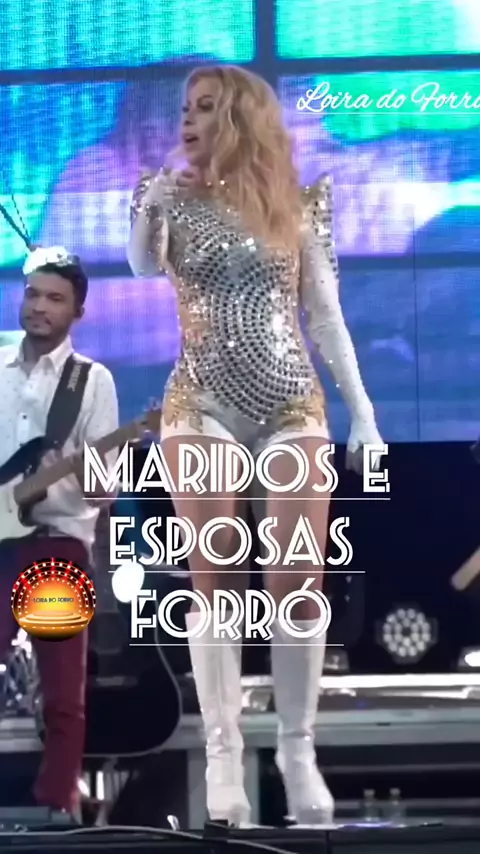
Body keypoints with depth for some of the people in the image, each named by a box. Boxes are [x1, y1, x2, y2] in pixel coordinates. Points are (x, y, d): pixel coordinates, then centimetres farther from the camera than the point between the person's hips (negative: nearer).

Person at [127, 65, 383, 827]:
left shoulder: (298, 204, 7)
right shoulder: (175, 197, 7)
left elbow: (326, 316, 8)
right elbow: (144, 267, -7)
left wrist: (363, 412, 4)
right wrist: (147, 207, -23)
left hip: (293, 407, 0)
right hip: (202, 406, 0)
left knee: (299, 584, -3)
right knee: (215, 582, -3)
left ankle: (298, 747, 7)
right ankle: (223, 752, 0)